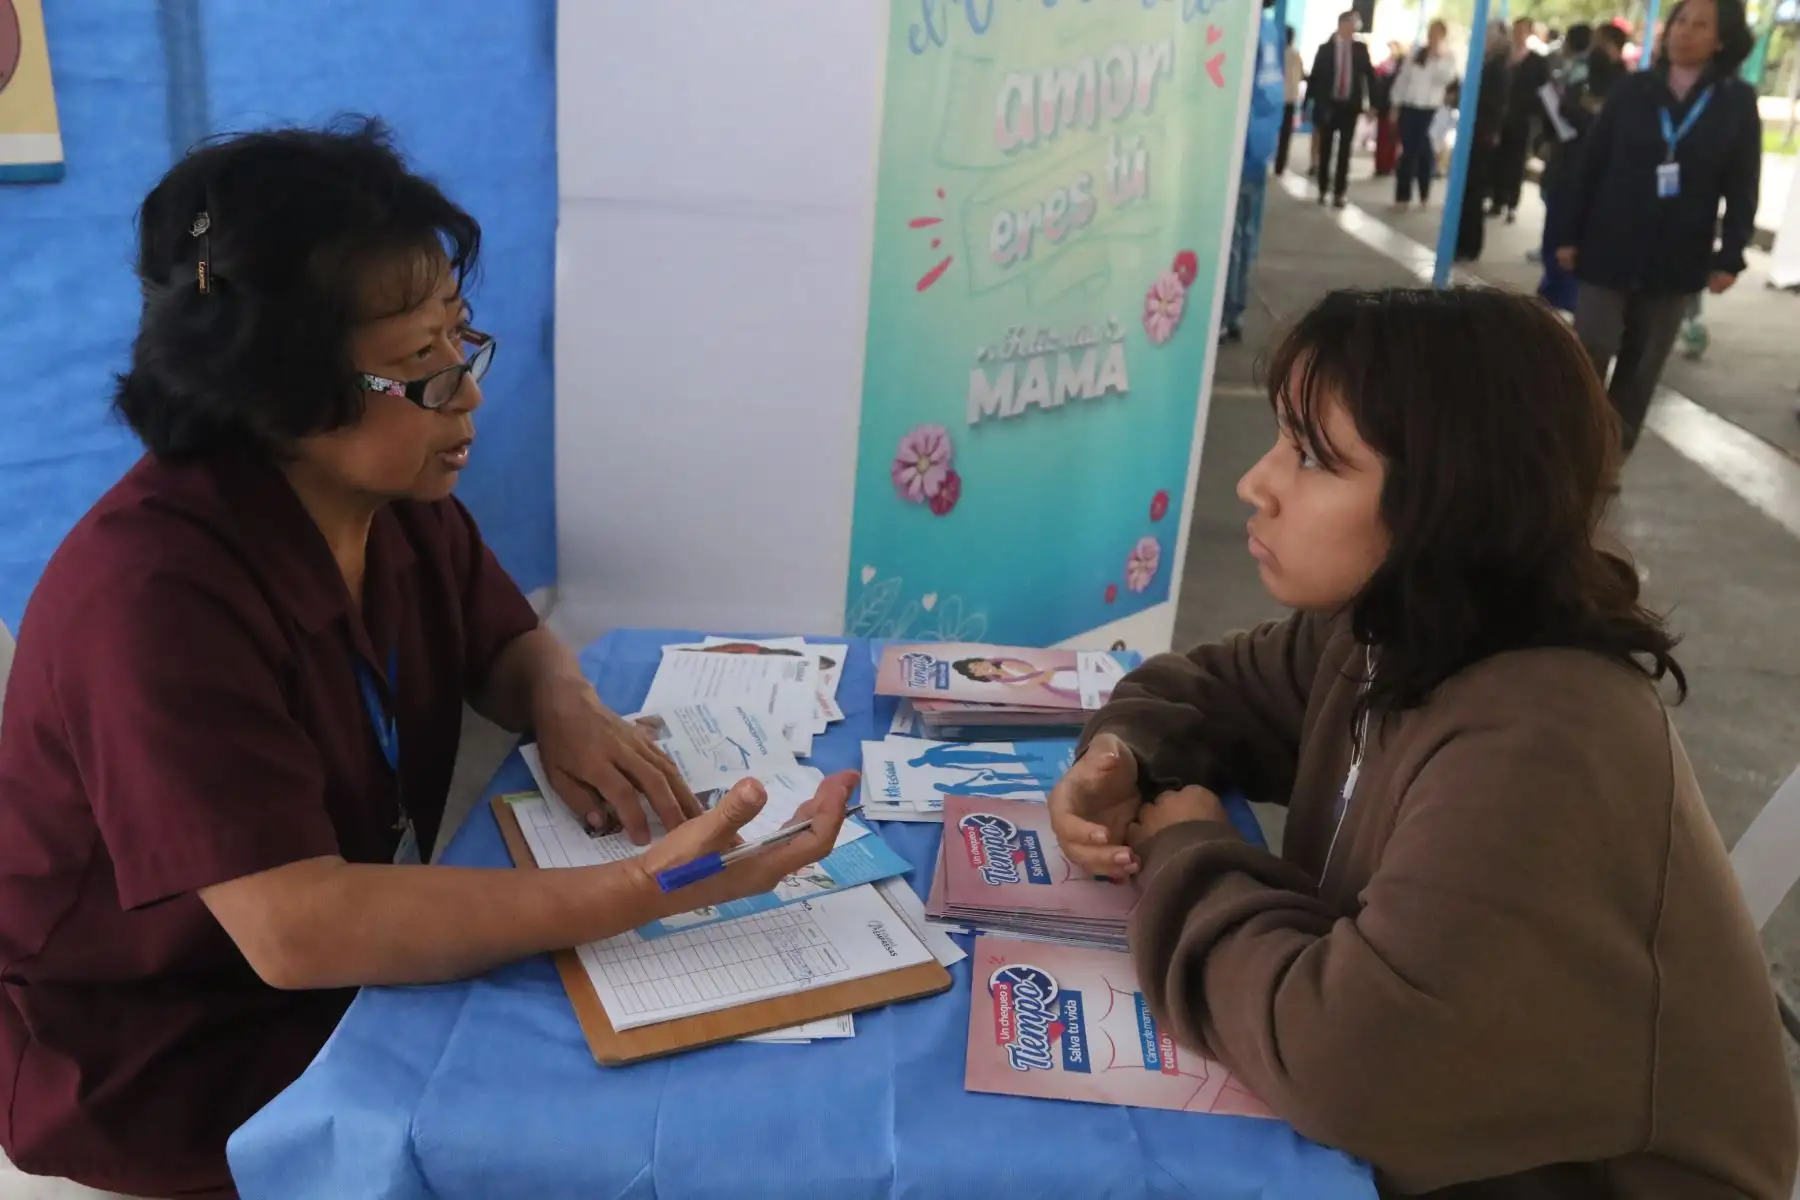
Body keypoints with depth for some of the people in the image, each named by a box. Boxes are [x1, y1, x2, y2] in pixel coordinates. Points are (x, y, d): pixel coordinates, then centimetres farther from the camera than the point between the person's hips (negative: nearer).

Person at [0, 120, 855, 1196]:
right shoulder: (153, 594, -31)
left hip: (358, 976, 7)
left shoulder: (401, 497, -5)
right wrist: (645, 891, -38)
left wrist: (564, 706, -13)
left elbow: (510, 644, 11)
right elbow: (299, 929, -36)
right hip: (166, 1077, -7)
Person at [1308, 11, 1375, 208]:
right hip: (1328, 105, -1)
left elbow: (1370, 75, 7)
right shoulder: (1325, 48, 1)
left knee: (1344, 150, 0)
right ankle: (1323, 190, 19)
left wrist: (1372, 102, 1)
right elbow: (1315, 77, -1)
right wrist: (1309, 104, -5)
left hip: (1350, 106, 1)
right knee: (1325, 149, 7)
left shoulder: (1360, 49, 5)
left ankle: (1339, 193, 4)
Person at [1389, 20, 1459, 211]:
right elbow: (1402, 79, 9)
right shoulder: (1415, 53, 8)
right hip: (1409, 107, 2)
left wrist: (1438, 57, -18)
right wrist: (1396, 106, 5)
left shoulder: (1447, 59, 2)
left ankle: (1424, 195, 16)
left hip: (1430, 110, -1)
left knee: (1424, 153, 2)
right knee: (1407, 152, 2)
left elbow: (1445, 78, -16)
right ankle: (1402, 196, 6)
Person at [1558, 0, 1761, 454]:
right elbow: (1590, 167, 1)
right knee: (1588, 355, -4)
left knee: (1642, 365, 10)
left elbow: (1742, 189, 1)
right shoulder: (1631, 89, 0)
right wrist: (1571, 235, -2)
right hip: (1609, 250, -1)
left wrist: (1730, 256, -6)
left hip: (1678, 261, 1)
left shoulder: (1738, 102, 1)